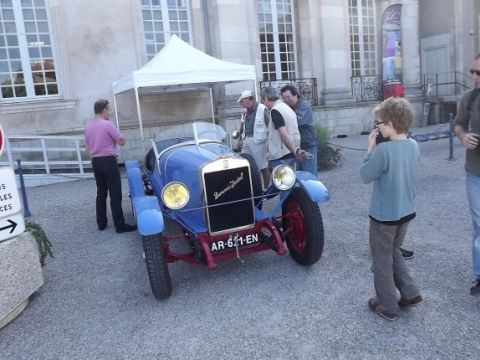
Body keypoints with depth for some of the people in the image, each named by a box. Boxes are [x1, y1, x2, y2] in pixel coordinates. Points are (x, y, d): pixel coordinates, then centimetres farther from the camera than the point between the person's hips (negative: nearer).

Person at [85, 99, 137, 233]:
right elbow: (121, 141, -9)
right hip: (108, 161, -8)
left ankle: (101, 223, 20)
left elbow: (88, 146, 18)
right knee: (115, 194, -5)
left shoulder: (88, 126, 11)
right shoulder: (107, 124, -13)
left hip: (95, 162, 8)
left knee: (101, 193, 15)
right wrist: (114, 136, 8)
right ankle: (120, 225, -4)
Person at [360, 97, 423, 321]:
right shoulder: (413, 145, -1)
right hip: (406, 212, 7)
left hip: (384, 215, -7)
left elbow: (365, 176, -14)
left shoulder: (383, 150, -25)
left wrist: (371, 148, -10)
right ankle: (410, 294, 31)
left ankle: (388, 308, 23)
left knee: (382, 262, 10)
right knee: (394, 253, 27)